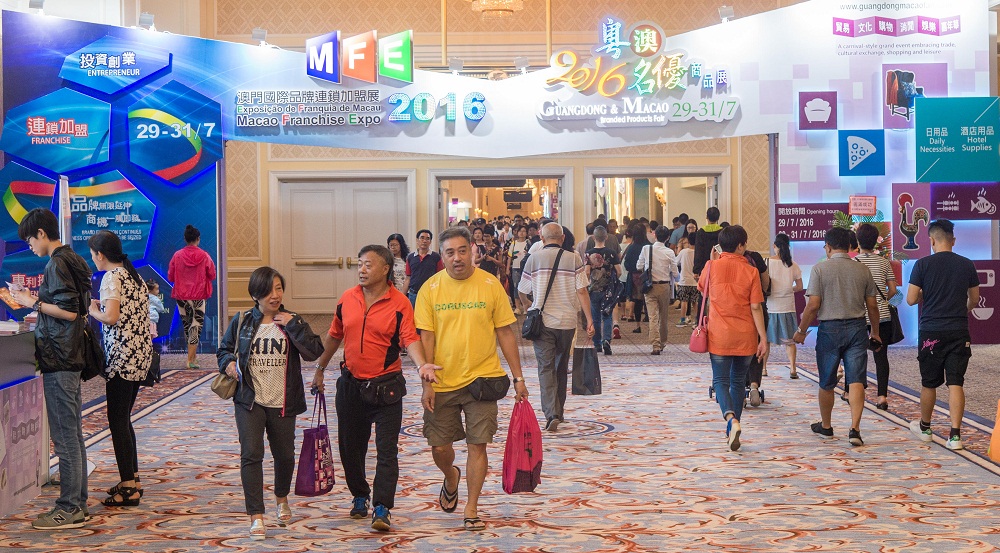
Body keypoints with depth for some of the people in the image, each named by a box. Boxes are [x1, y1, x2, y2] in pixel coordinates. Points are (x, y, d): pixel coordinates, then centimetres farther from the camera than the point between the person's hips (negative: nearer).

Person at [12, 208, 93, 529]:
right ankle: (78, 501, 20)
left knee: (64, 437, -7)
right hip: (71, 358, 10)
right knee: (73, 434, 14)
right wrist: (39, 307, 16)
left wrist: (34, 302, -11)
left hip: (58, 360, -10)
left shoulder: (57, 264, -14)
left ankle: (70, 510, -3)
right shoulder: (71, 260, 15)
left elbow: (69, 311, -20)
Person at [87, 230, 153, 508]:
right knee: (123, 419, 16)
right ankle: (132, 479, 21)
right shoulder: (133, 275, 16)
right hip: (141, 353, 9)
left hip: (123, 356, -9)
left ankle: (128, 488, -4)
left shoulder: (111, 278, -10)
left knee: (117, 420, -4)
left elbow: (111, 317, -20)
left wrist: (92, 309, -2)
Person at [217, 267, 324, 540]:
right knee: (251, 454, -10)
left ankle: (282, 499, 42)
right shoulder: (242, 322, 2)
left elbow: (315, 352, -11)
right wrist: (228, 363, -6)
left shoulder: (292, 322, 1)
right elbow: (224, 349, 15)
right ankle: (256, 517, -6)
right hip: (249, 401, -1)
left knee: (284, 455, 13)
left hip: (282, 403, 1)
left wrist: (293, 326, -16)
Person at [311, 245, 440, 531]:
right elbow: (334, 336, 16)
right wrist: (320, 369, 21)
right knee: (350, 446, 14)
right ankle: (360, 497, 32)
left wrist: (421, 365, -35)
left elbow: (410, 340, -16)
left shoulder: (399, 303, -9)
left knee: (387, 450, -7)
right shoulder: (347, 299, 4)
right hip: (350, 384, 5)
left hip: (385, 386, -5)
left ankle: (382, 508, -5)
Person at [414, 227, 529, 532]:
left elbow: (505, 333, 3)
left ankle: (471, 509, 11)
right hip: (442, 381, 1)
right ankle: (451, 478, 40)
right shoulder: (431, 288, -2)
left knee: (477, 444, -2)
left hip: (481, 378, -1)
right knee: (439, 447, 7)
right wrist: (427, 383, -7)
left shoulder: (490, 284, -2)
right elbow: (426, 338, -1)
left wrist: (518, 377, 2)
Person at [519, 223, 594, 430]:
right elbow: (582, 291, -6)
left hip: (542, 321, -1)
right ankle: (559, 411, 27)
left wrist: (528, 305, 31)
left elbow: (522, 292, 9)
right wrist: (589, 320, -3)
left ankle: (551, 413, -18)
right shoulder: (574, 259, -1)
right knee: (561, 368, 17)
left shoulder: (533, 260, 0)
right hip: (567, 321, 1)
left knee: (546, 368, -2)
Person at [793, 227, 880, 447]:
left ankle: (825, 425, 28)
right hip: (856, 328, 2)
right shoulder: (862, 270, 4)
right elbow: (872, 306, 8)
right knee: (856, 380, -2)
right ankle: (855, 429, -14)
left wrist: (801, 330, 1)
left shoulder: (820, 268, -6)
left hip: (829, 329, -2)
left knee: (826, 383, 12)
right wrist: (875, 331, 22)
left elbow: (813, 305, -10)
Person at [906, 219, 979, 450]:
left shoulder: (923, 264, -8)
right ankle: (955, 435, -8)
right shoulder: (967, 265, 1)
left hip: (931, 331, -1)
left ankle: (925, 427, 30)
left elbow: (911, 299, -7)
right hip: (959, 331, 1)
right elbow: (974, 300, 12)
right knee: (955, 383, 0)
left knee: (929, 383, 13)